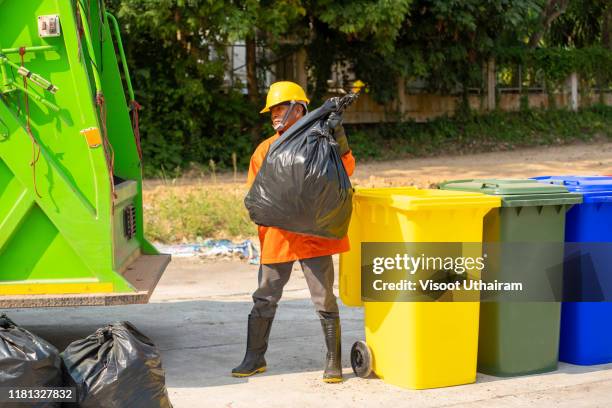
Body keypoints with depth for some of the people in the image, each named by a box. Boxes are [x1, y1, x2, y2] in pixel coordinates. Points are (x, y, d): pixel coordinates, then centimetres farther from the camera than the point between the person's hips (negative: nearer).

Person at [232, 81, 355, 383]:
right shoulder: (266, 149, 9)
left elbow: (345, 171, -11)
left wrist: (340, 140, -25)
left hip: (315, 234, -3)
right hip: (278, 236, 3)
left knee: (324, 299, 1)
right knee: (264, 299, 10)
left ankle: (333, 361, 11)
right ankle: (255, 358, 23)